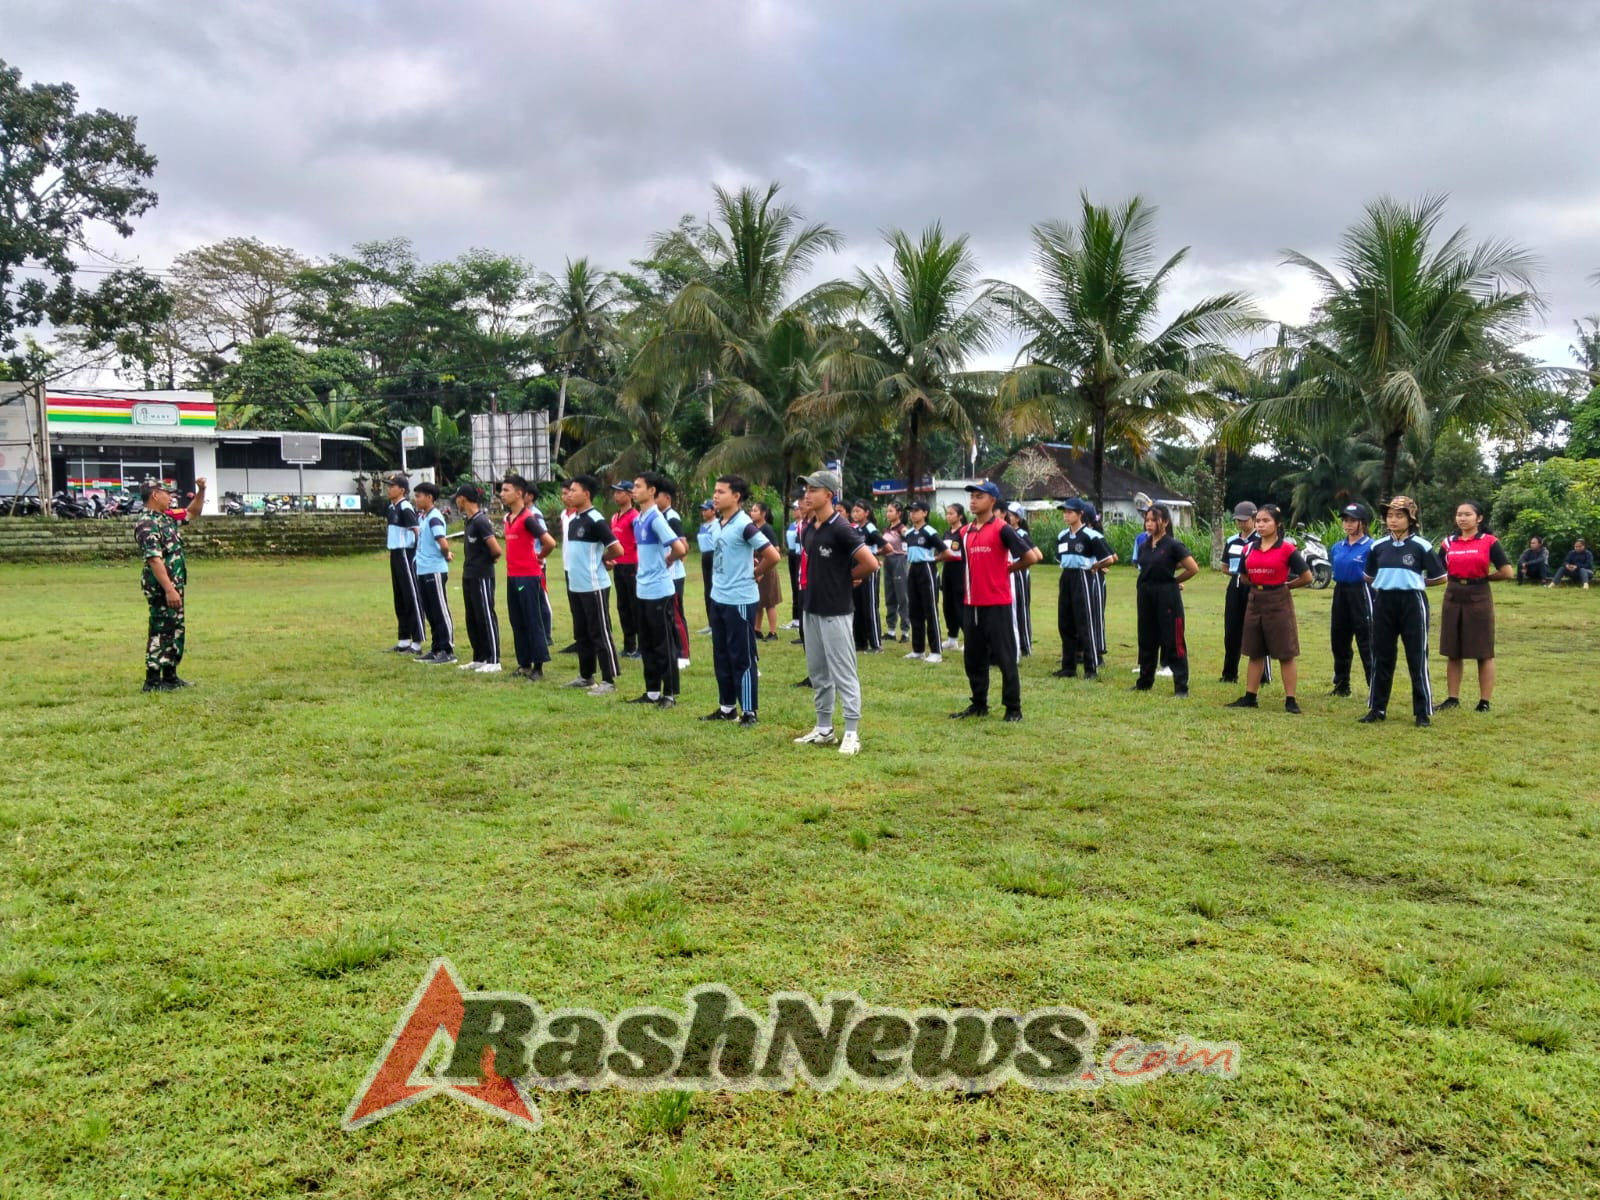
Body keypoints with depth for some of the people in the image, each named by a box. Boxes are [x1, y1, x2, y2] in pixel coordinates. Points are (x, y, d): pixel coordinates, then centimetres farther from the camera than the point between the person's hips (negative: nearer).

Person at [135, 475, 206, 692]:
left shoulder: (167, 517, 11)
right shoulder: (147, 524, -18)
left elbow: (192, 512, 28)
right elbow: (154, 560, -25)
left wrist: (201, 491, 13)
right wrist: (169, 590, -30)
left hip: (174, 585, 10)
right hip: (161, 587, -10)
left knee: (175, 630, 15)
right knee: (160, 631, -6)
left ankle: (170, 676, 24)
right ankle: (152, 680, -1)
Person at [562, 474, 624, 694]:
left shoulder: (596, 520, -15)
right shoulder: (573, 520, 12)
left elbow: (617, 550, -18)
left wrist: (600, 559, -3)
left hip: (593, 586, -9)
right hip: (575, 586, 9)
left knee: (600, 634, -3)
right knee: (581, 634, 16)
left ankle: (609, 681, 2)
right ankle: (586, 677, 26)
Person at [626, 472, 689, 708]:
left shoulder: (656, 519, -16)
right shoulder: (639, 520, 11)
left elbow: (680, 548, -25)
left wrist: (667, 562, -7)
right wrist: (643, 572, 12)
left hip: (659, 591, -9)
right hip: (643, 590, 9)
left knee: (664, 646, -1)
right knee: (647, 645, 14)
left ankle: (670, 695, 7)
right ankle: (652, 691, 22)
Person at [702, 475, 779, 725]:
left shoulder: (744, 525, -16)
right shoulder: (717, 524, 7)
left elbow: (773, 556, -18)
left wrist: (754, 575, -4)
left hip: (740, 601, -8)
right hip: (718, 599, 8)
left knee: (742, 658, 0)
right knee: (721, 656, 14)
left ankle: (749, 712, 9)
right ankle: (727, 707, 24)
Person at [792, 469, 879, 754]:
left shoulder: (841, 529, -17)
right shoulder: (809, 528, 9)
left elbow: (871, 563, -22)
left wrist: (847, 578, -6)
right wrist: (823, 579, 9)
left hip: (836, 612, -9)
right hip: (812, 609, 9)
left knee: (843, 674, -3)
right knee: (817, 673, 15)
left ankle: (852, 734, 3)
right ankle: (824, 728, 26)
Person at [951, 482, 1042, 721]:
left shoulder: (1002, 529, -10)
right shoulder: (966, 532, 11)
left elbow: (1031, 556, -13)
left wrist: (1009, 569, -1)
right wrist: (967, 594, 17)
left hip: (998, 604, -7)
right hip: (972, 605, 7)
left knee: (1005, 658, 0)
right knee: (973, 658, 13)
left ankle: (1013, 708, 8)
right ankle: (979, 704, 26)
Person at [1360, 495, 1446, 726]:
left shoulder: (1422, 546, -5)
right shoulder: (1378, 546, 6)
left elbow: (1439, 578, 0)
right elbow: (1369, 577, 18)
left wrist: (1414, 582, 2)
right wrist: (1387, 581, 6)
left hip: (1412, 603, -4)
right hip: (1384, 603, 4)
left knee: (1417, 658, 0)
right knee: (1382, 656, 9)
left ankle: (1423, 712, 7)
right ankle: (1377, 708, 17)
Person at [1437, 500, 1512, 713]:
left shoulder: (1489, 542, -4)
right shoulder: (1448, 543, 8)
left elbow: (1507, 572, -8)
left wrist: (1484, 577, 2)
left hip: (1479, 599, -4)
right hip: (1453, 599, 4)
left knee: (1484, 653, 2)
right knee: (1453, 652, 8)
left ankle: (1485, 701, 8)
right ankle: (1452, 698, 16)